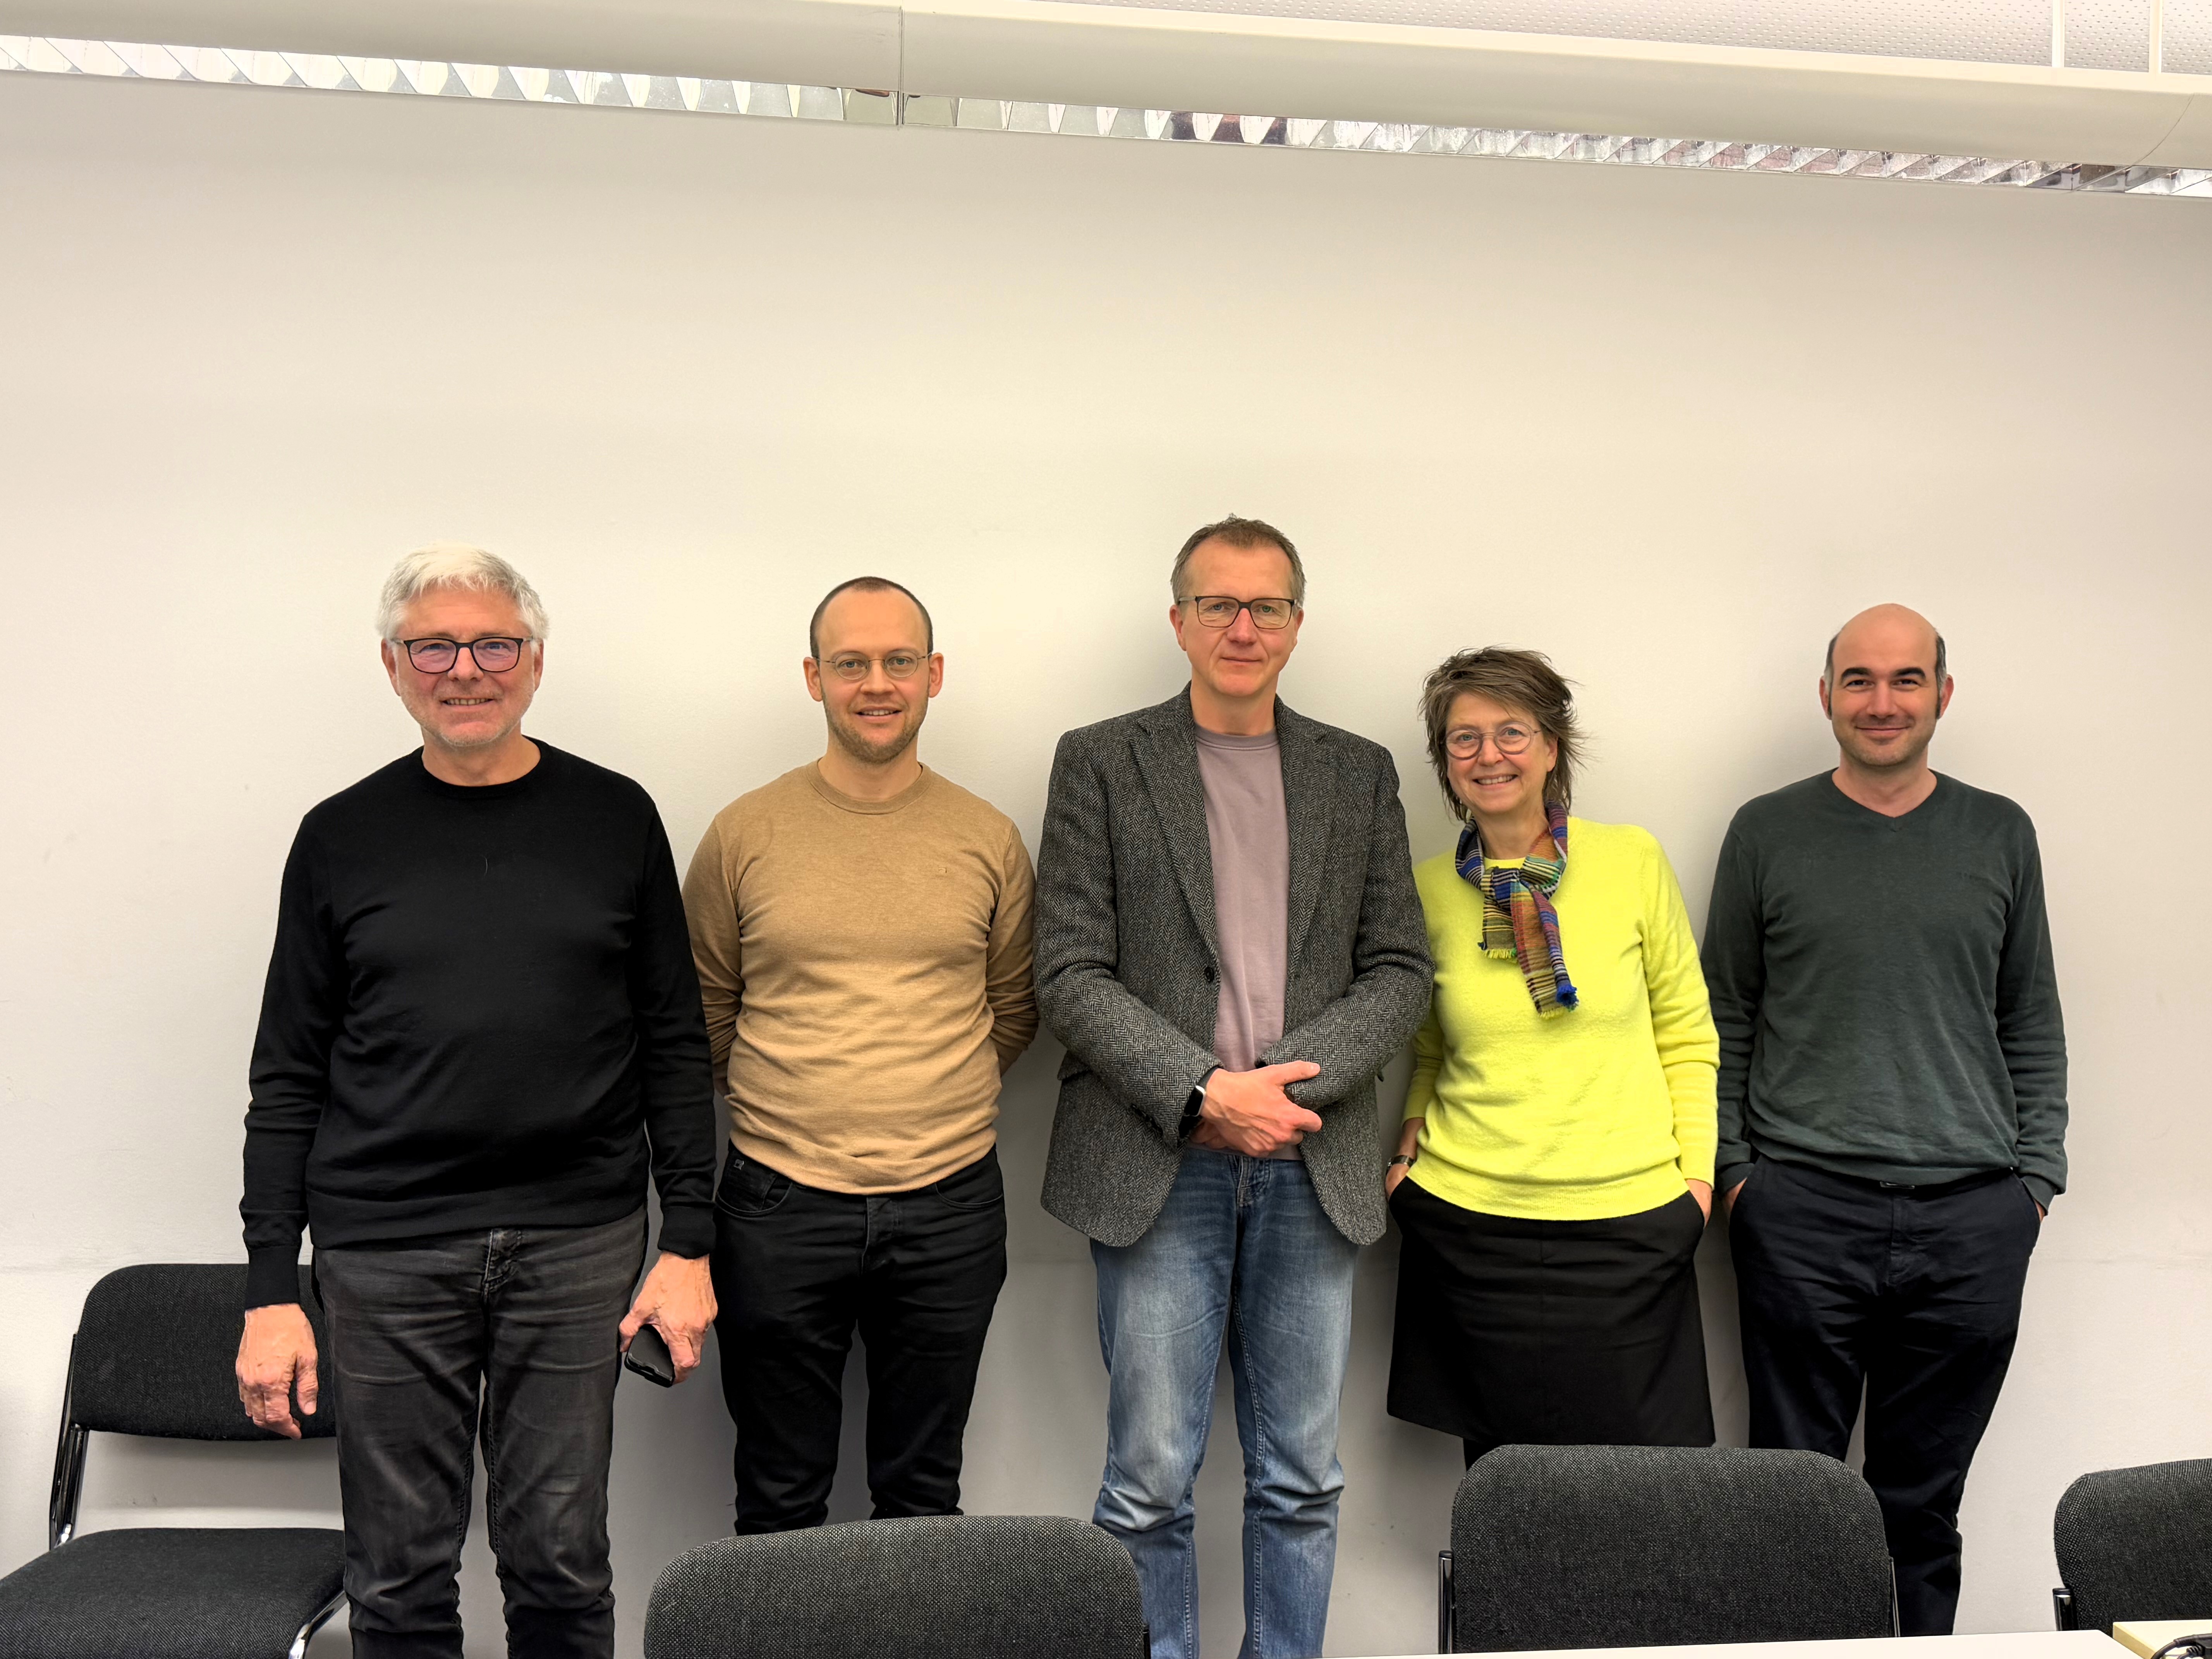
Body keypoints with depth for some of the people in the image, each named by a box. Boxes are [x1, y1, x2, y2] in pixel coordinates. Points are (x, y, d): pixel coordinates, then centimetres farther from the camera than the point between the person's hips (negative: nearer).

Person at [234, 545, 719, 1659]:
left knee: (560, 1563, 6)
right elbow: (288, 1076, 6)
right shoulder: (344, 838, 4)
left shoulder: (614, 819, 4)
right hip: (385, 1254, 0)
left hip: (578, 1242, 0)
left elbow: (673, 1045, 5)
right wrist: (270, 1291, 1)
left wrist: (689, 1242, -1)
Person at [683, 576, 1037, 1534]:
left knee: (924, 1498, 16)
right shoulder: (746, 834, -1)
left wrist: (932, 1102, 8)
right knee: (781, 1502, 13)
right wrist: (792, 1105, 6)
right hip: (781, 1207, -1)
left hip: (949, 1210, 1)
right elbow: (705, 1014, 9)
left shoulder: (990, 840, 2)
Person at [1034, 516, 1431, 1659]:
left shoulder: (1360, 774, 11)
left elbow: (1399, 969, 7)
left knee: (1302, 1482, 10)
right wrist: (1206, 1090, -14)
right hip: (1159, 1166, -2)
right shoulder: (1100, 763, 3)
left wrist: (1298, 1078, -9)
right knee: (1150, 1483, 2)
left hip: (1312, 1168, 3)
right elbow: (1071, 972, -4)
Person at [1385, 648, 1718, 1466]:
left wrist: (1698, 1172, 1)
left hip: (1628, 1223, -1)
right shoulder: (1428, 891, 4)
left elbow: (1686, 1034, 7)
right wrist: (1407, 1148, 4)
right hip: (1470, 1224, 1)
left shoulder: (1632, 861, 1)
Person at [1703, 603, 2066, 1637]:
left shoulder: (2000, 835, 10)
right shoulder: (1767, 833, 5)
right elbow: (1724, 1018, 7)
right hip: (1802, 1212, -1)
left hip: (1973, 1217, 2)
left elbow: (2033, 1023, 13)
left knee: (1924, 1503, 10)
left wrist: (2037, 1175, 5)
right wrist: (1731, 1167, 0)